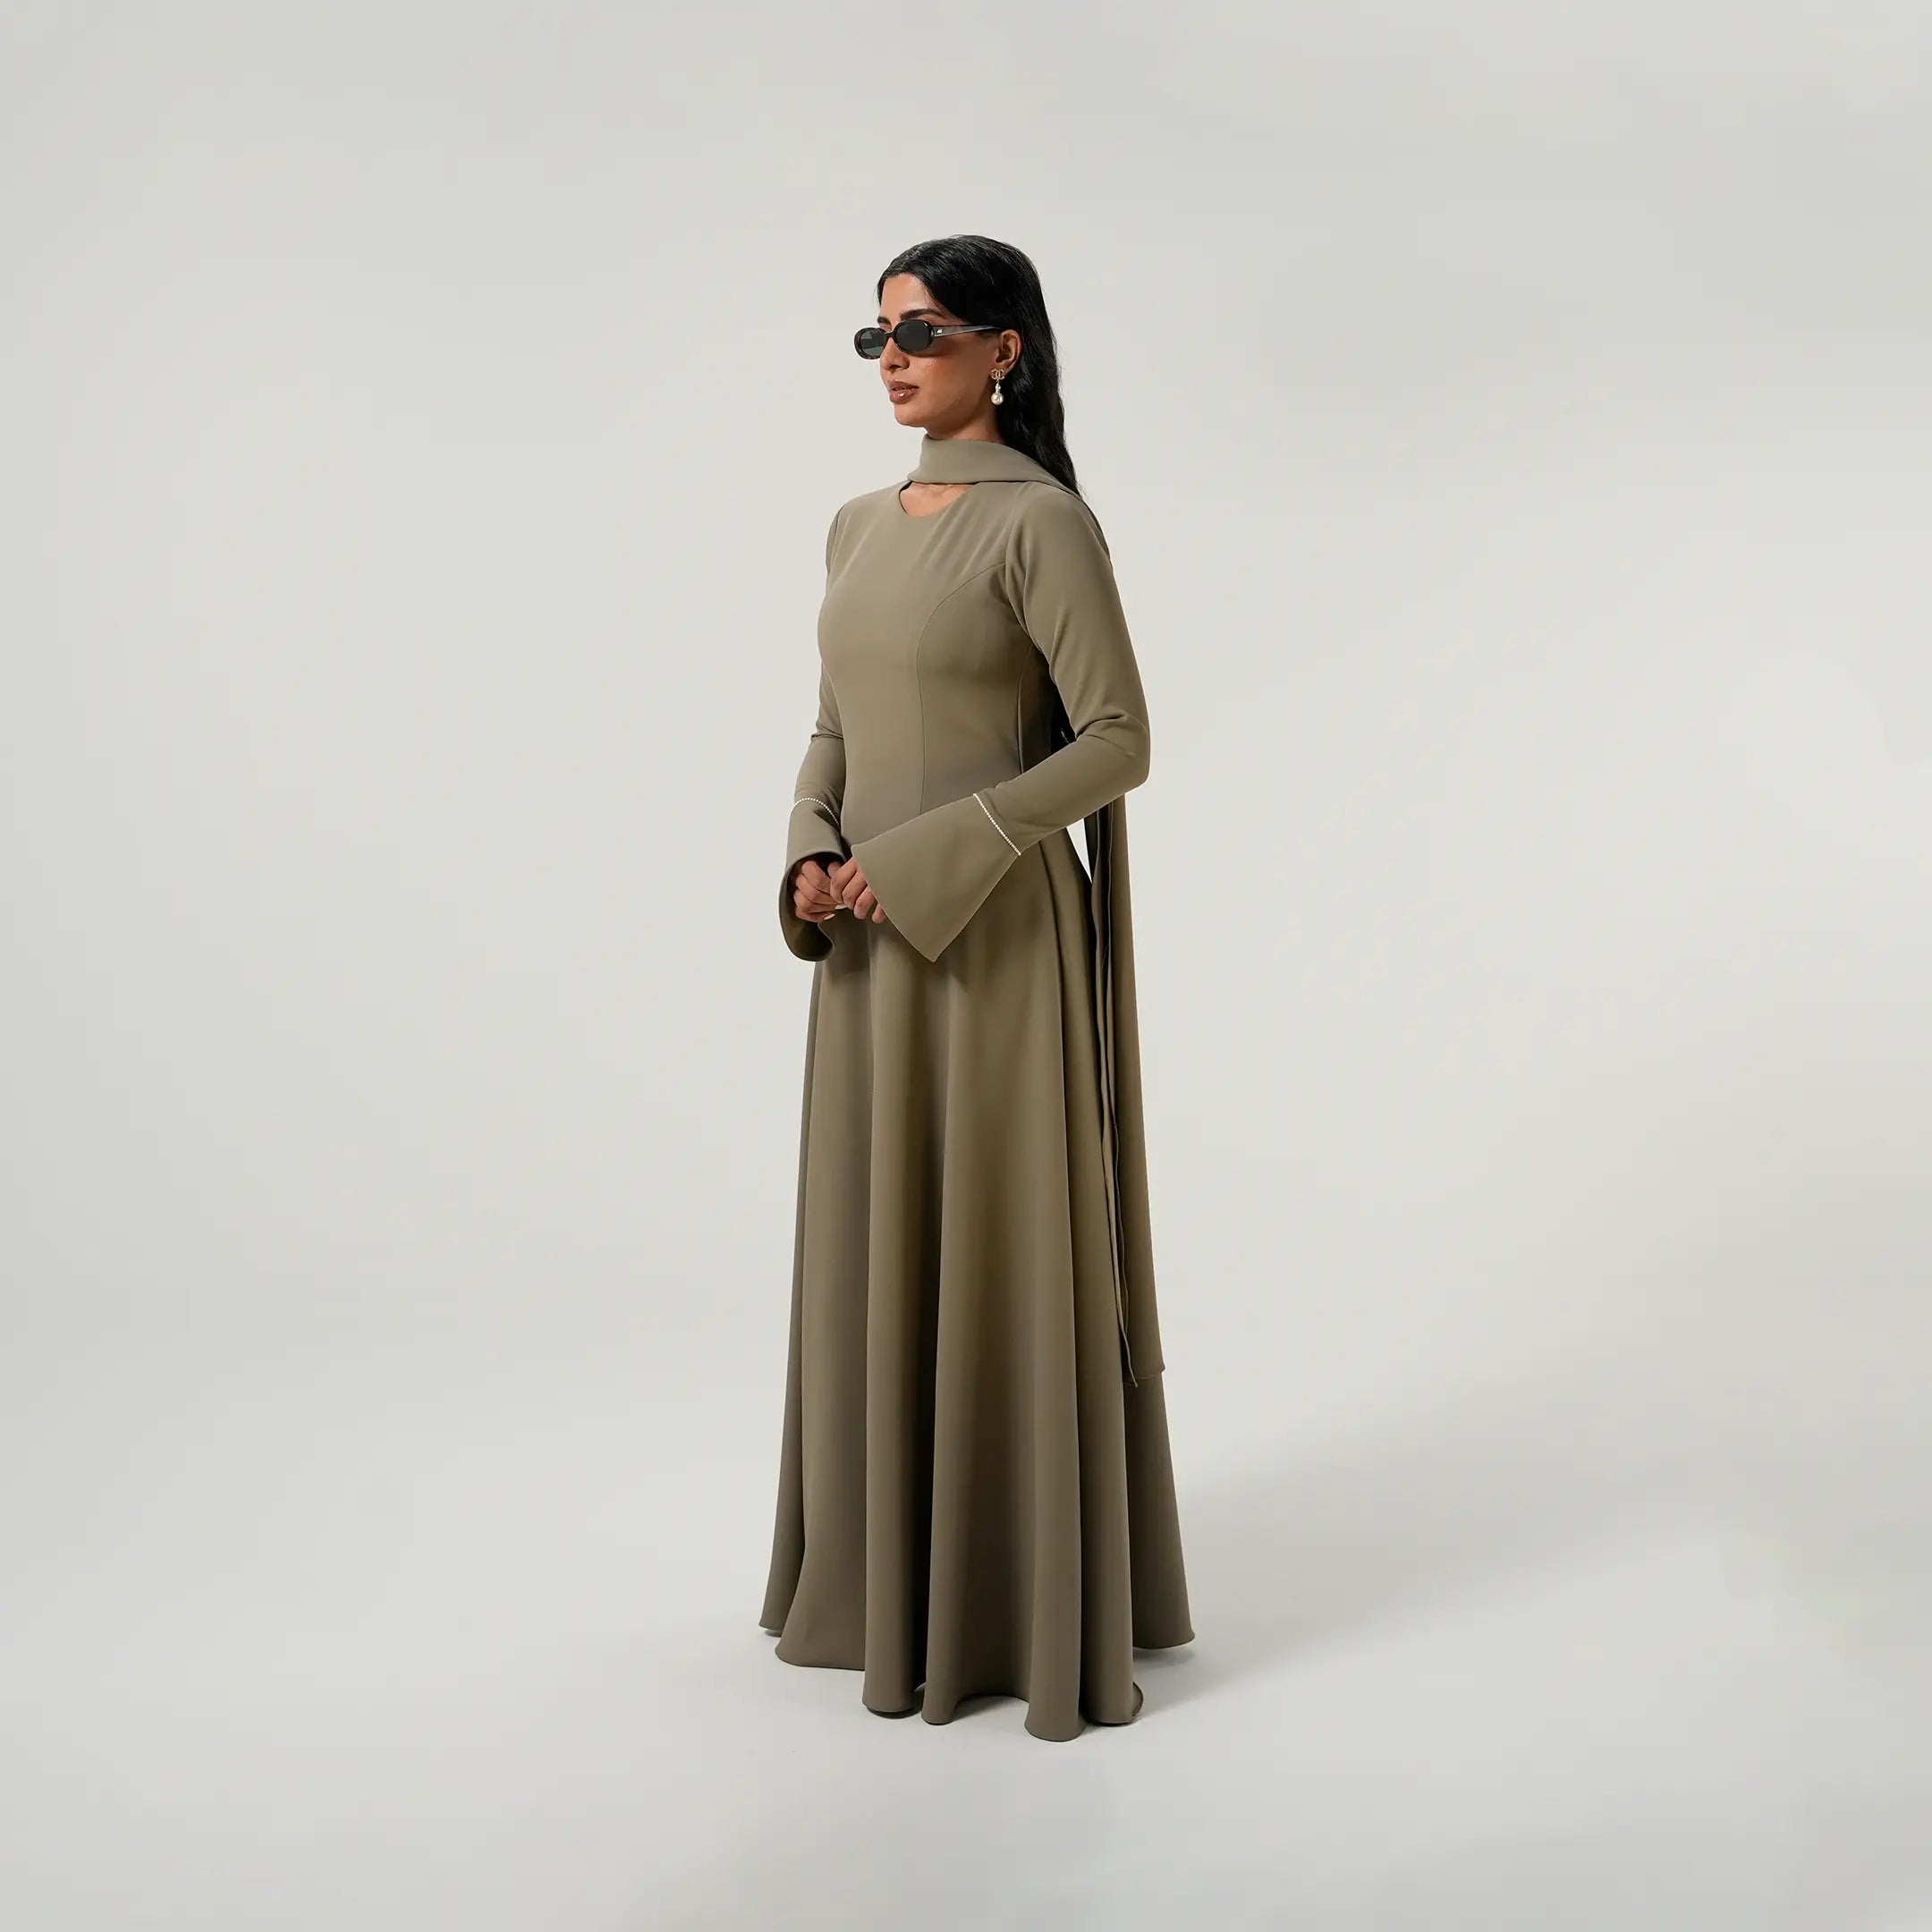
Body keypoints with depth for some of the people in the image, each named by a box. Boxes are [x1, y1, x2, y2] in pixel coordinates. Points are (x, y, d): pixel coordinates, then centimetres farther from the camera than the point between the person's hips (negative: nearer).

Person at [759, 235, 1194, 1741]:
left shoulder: (1043, 520, -10)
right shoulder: (860, 526, 12)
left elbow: (1118, 742, -14)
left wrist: (930, 859, -18)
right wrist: (813, 853, -2)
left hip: (993, 941, -8)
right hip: (874, 949, 8)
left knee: (1002, 1260, 0)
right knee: (876, 1252, 14)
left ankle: (1028, 1604, 15)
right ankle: (886, 1575, 30)